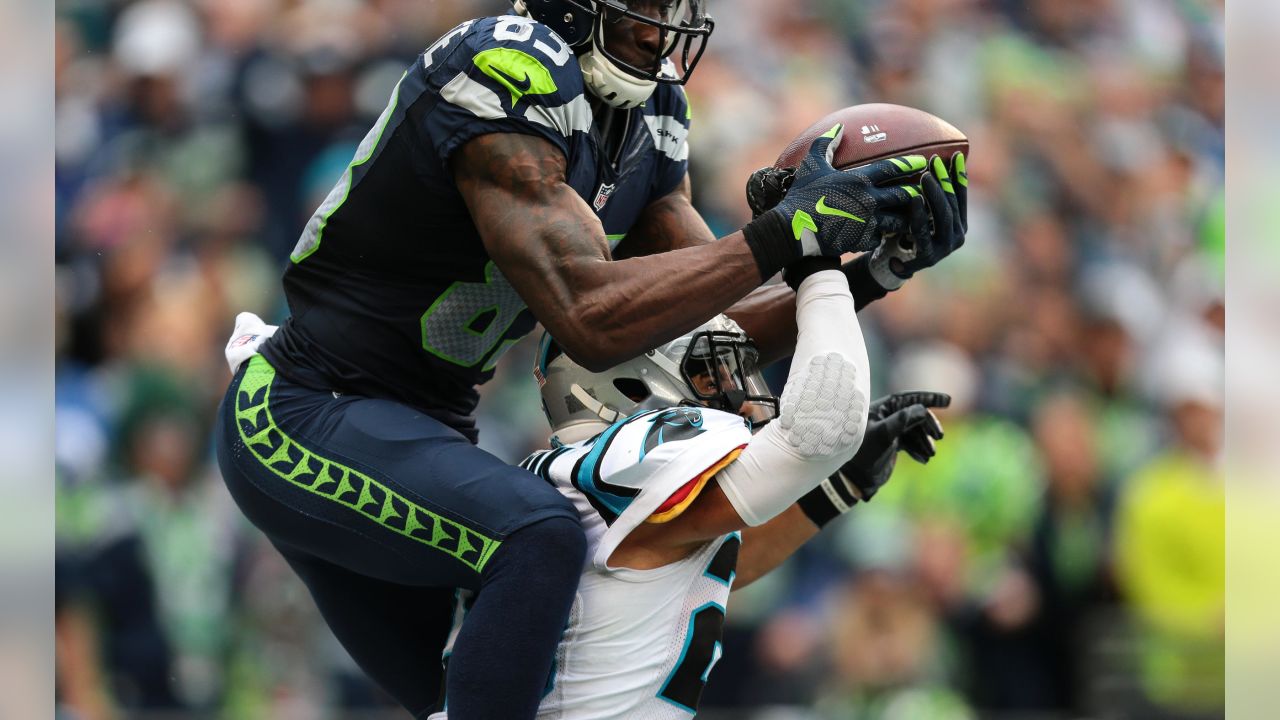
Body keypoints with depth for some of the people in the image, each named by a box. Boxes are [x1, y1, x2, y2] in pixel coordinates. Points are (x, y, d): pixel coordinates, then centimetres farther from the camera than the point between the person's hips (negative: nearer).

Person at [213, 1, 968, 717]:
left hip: (422, 423, 10)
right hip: (307, 413, -10)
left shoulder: (648, 114, 5)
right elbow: (589, 319, -31)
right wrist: (783, 234, -34)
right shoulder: (506, 74, -24)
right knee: (540, 539, -32)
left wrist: (864, 272, -12)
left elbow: (715, 328, 4)